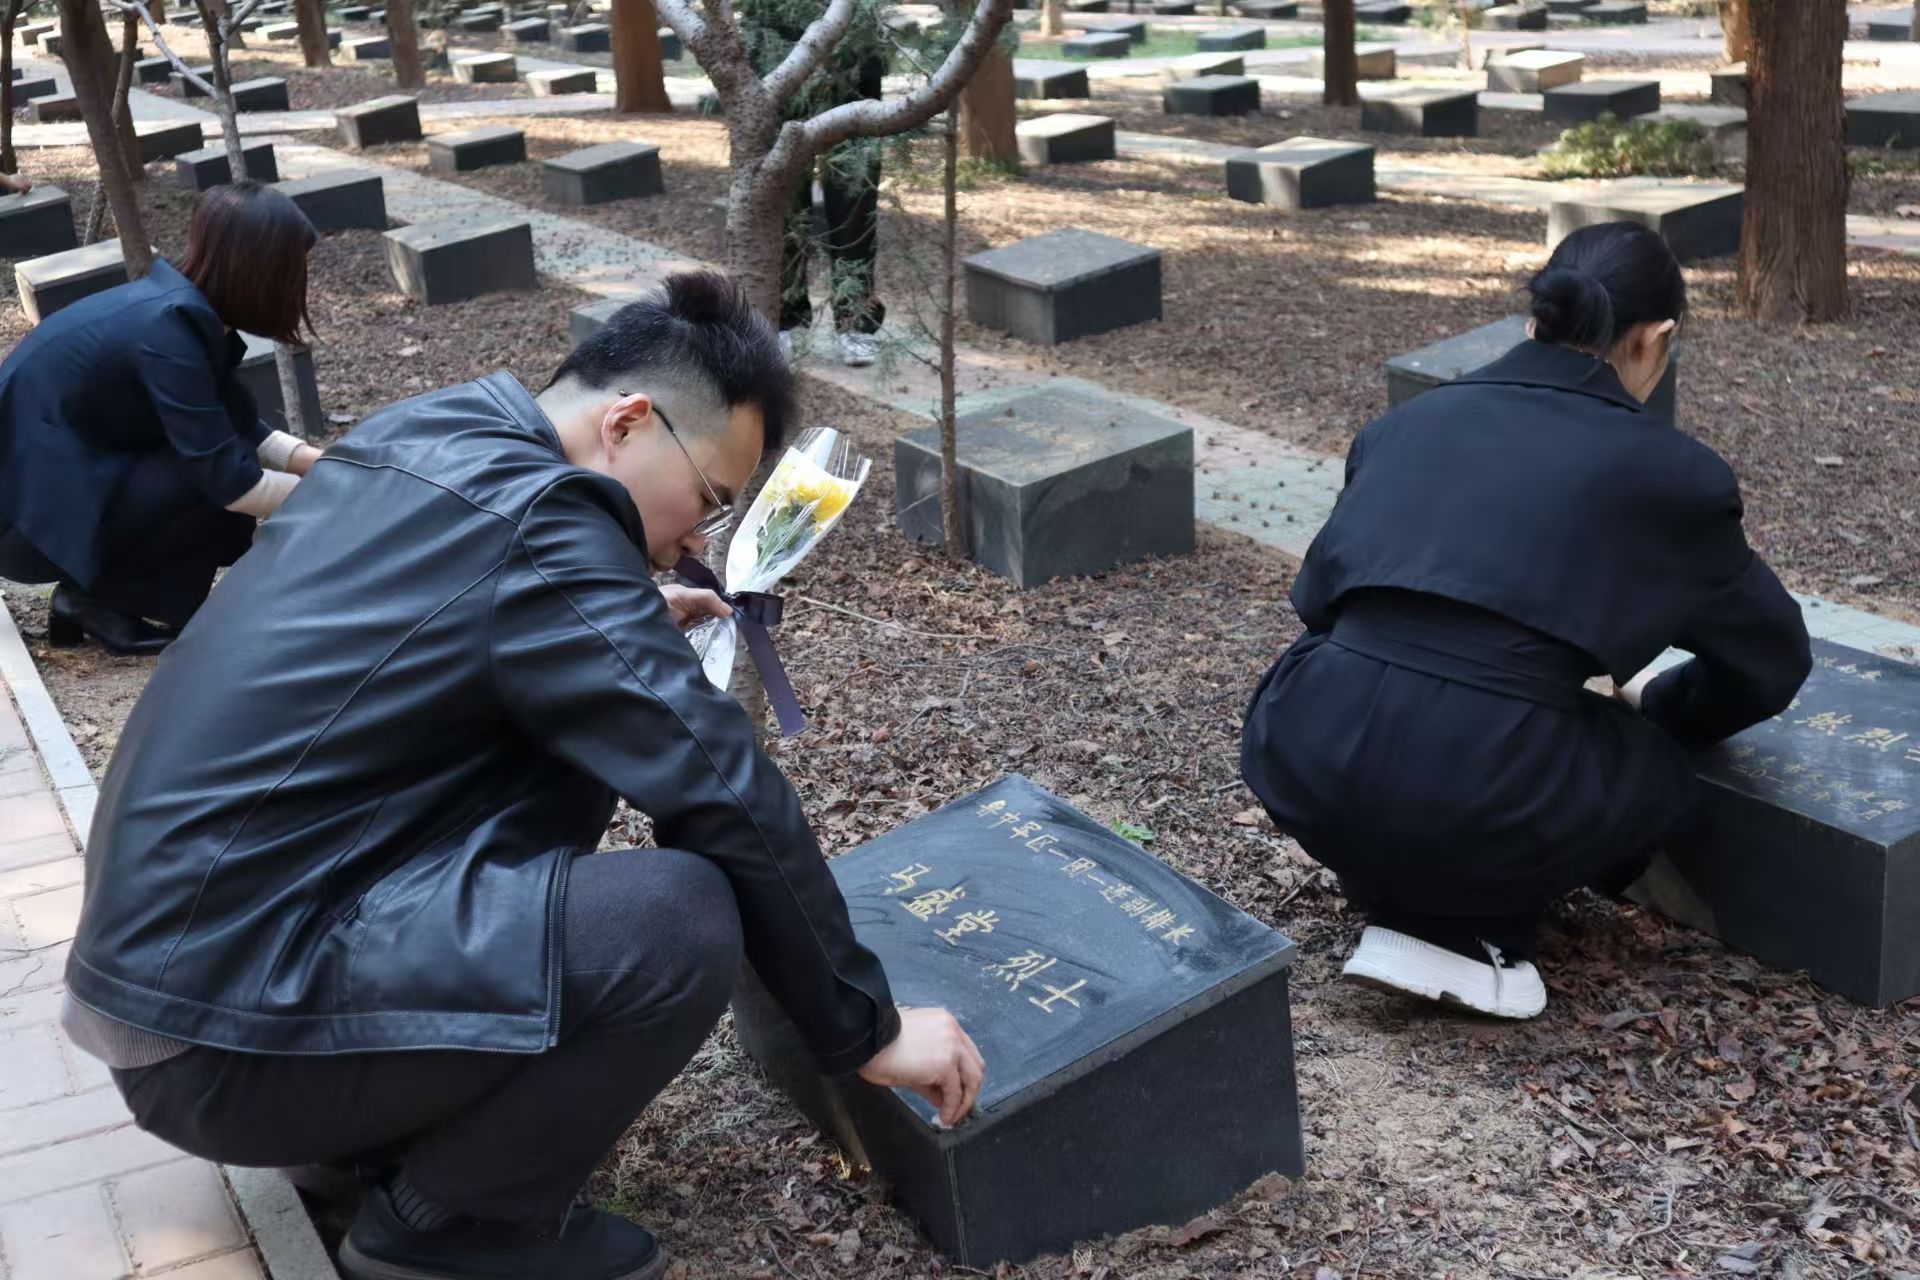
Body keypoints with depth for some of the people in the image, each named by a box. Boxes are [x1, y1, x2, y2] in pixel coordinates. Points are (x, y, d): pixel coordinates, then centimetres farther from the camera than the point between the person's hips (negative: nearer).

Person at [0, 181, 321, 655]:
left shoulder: (185, 305, 0)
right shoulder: (167, 327, -26)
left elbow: (242, 432, 10)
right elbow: (227, 480, -25)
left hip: (63, 478, 9)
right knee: (223, 492, -19)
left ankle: (94, 583, 10)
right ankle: (95, 599, -2)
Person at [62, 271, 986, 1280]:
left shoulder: (418, 439, 8)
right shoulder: (534, 528, -18)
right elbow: (728, 802, -16)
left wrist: (633, 626, 21)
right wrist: (864, 1028, -6)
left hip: (174, 938, 10)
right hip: (227, 1030, -10)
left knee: (570, 738, 13)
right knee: (680, 916, -21)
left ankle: (401, 1115, 18)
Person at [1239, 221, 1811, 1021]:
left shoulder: (1409, 422, 17)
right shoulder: (1668, 470, 8)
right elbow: (1772, 659, 20)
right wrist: (1654, 709, 40)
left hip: (1313, 765, 4)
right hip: (1483, 794, -4)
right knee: (1658, 772, 26)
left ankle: (1399, 895, 19)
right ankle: (1467, 932, 8)